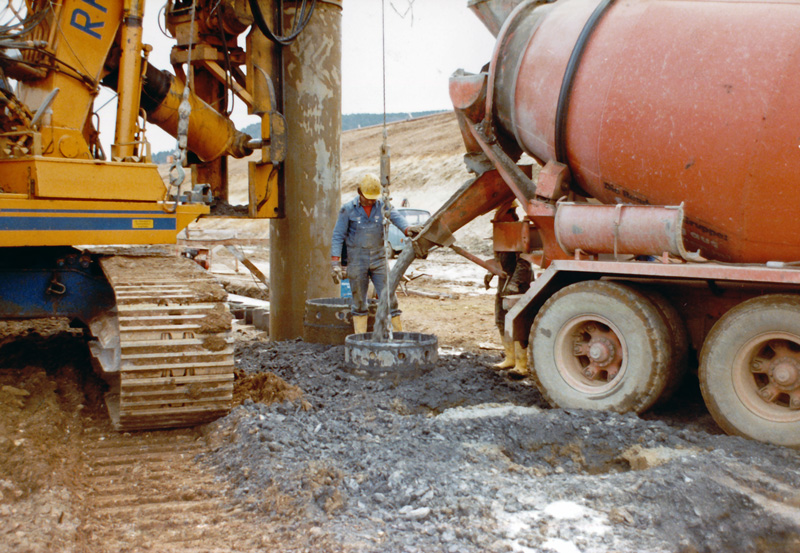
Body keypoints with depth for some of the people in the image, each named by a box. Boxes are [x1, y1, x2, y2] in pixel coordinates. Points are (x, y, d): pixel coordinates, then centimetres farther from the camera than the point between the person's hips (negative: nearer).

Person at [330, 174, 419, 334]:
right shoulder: (347, 210, -3)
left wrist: (407, 229, -39)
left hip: (379, 260, 1)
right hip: (357, 262, -1)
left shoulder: (382, 206, 2)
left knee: (389, 297, -1)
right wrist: (335, 262, -13)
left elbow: (396, 217, -16)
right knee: (359, 301, 6)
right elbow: (338, 237, -4)